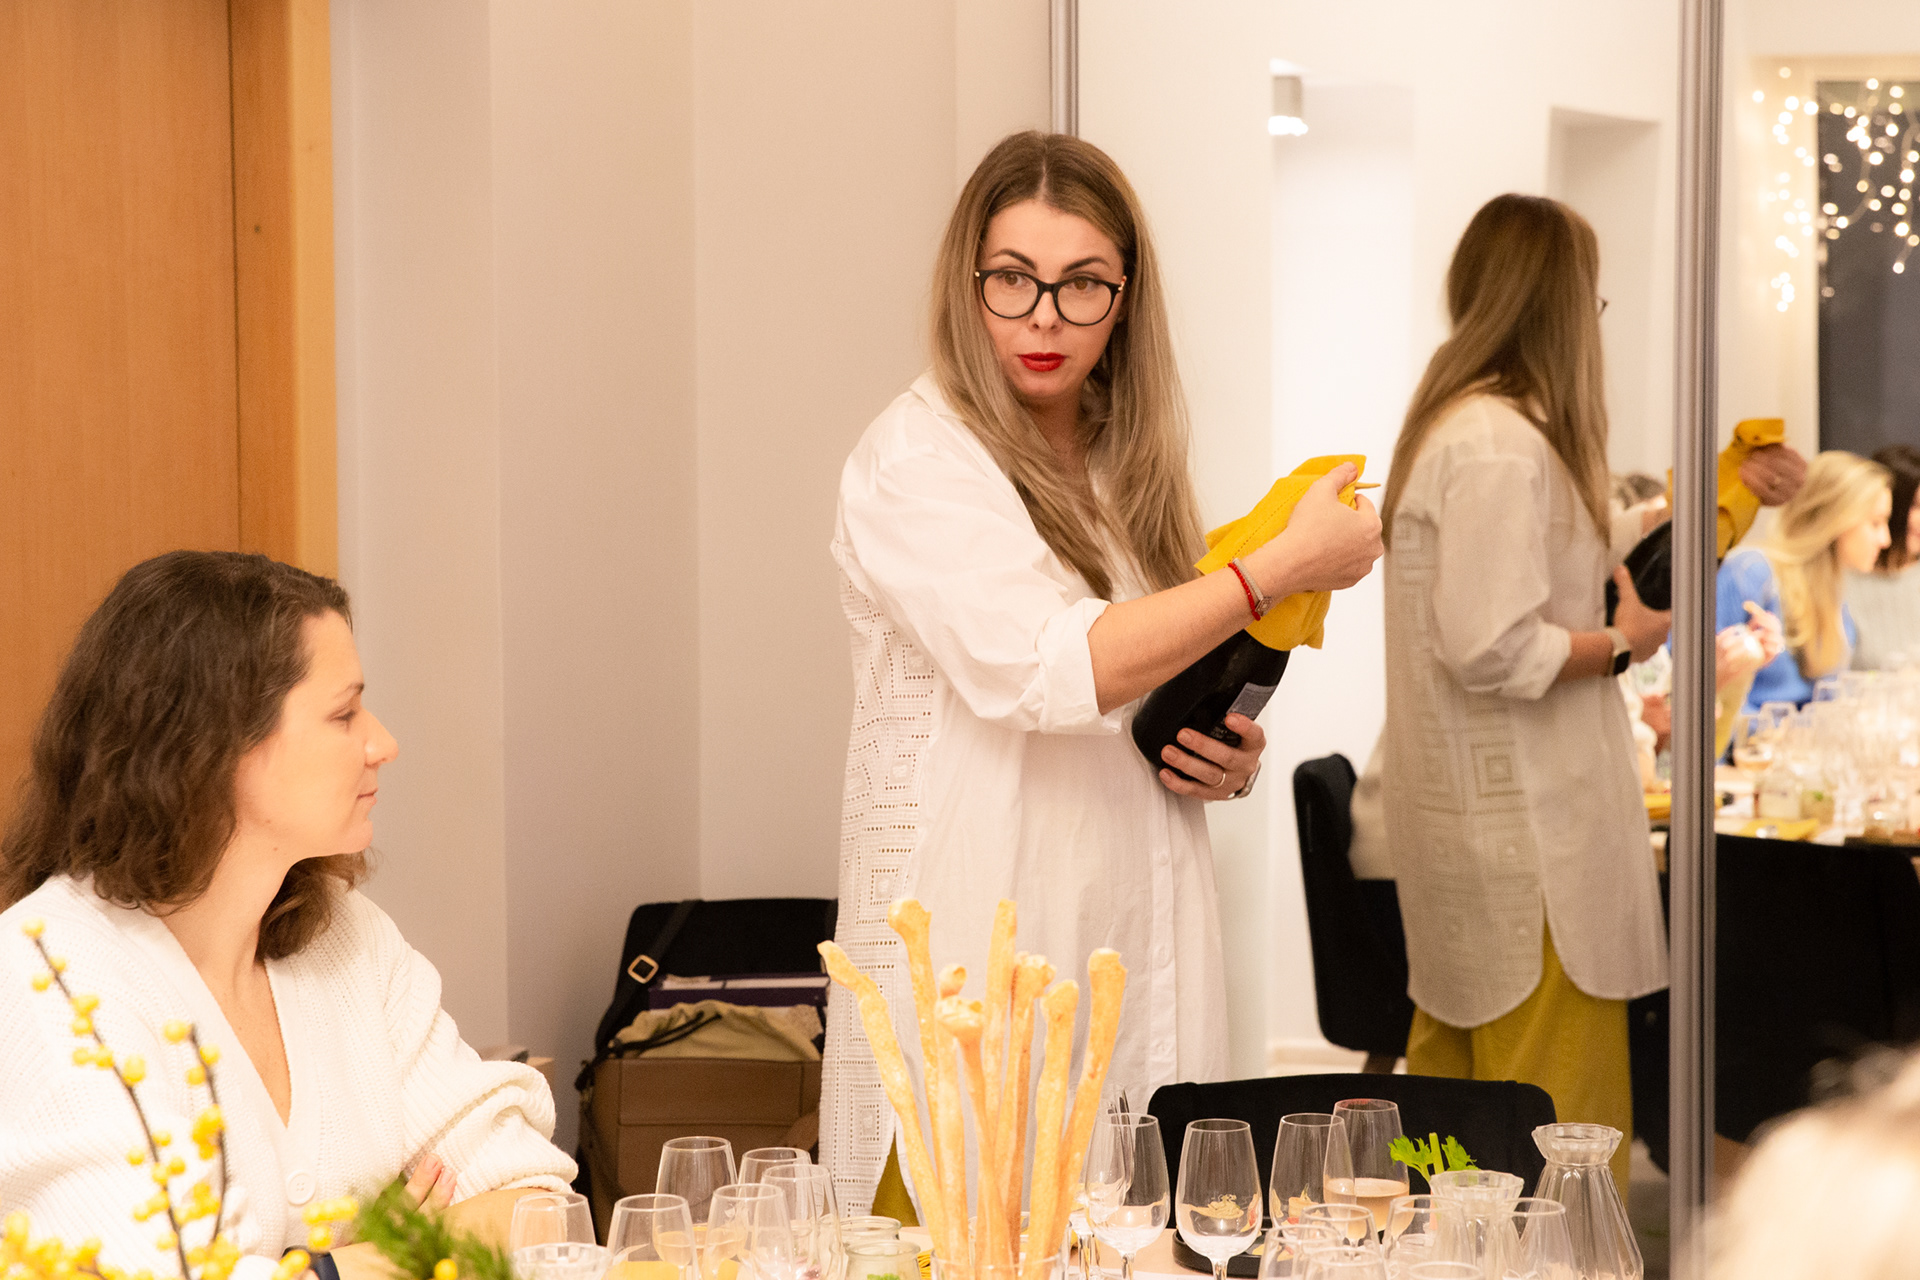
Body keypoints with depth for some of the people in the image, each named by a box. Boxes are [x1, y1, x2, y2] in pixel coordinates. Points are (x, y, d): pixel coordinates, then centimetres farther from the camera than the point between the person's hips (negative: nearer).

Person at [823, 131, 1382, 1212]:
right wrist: (1287, 564, -17)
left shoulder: (1129, 468, 15)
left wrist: (1231, 759, 4)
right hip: (973, 977, -6)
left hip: (1136, 952, 7)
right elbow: (1046, 667, -22)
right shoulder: (917, 463, -9)